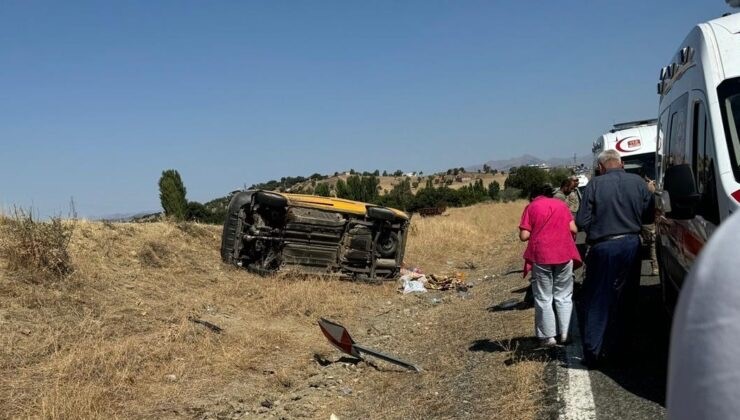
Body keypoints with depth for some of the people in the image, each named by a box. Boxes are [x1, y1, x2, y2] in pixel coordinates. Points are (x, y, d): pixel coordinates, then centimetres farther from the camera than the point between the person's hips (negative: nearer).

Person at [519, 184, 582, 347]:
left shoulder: (531, 207, 2)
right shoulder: (561, 204, 11)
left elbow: (524, 236, -5)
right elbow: (573, 229, 3)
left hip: (541, 256, -2)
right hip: (564, 254, 3)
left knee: (544, 298, 7)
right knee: (564, 296, 14)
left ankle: (548, 336, 8)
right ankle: (565, 333, 13)